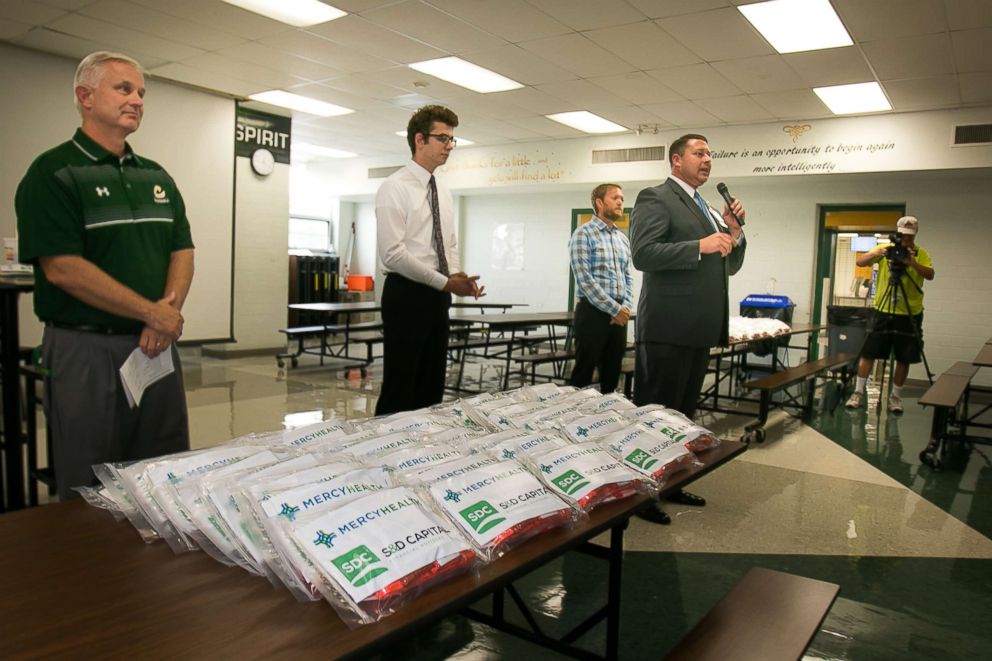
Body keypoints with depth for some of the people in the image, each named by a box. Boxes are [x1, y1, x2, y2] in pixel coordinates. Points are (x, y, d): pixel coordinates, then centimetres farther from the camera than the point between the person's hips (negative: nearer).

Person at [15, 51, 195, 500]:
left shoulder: (157, 177, 14)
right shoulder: (54, 173, -6)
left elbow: (182, 251, 10)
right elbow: (62, 267, -15)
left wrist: (170, 306, -10)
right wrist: (152, 312, -16)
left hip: (157, 346, 6)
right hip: (86, 348, -5)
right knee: (91, 492, 6)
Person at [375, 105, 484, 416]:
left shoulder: (443, 192, 14)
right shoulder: (394, 187, -10)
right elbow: (394, 253, -18)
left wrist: (457, 275, -2)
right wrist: (445, 282, -18)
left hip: (438, 296, 8)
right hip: (407, 295, -8)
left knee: (432, 386, 12)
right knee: (399, 387, -2)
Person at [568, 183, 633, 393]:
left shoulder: (623, 238, 15)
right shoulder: (583, 233, -6)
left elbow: (628, 277, 17)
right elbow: (584, 279, -15)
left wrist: (625, 307, 0)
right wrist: (614, 309, -15)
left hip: (619, 314, 6)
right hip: (593, 312, -6)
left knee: (612, 372, 12)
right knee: (584, 372, 0)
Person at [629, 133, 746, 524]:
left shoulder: (706, 209, 21)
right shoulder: (655, 198, -5)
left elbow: (729, 266, 23)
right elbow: (642, 254, -20)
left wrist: (733, 231, 6)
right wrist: (700, 245, -21)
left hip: (699, 330, 9)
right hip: (668, 329, -9)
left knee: (683, 414, 16)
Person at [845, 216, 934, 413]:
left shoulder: (921, 254, 0)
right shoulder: (884, 248, 2)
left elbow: (930, 275, -16)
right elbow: (860, 262, -9)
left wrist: (912, 262, -30)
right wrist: (878, 253, -26)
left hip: (910, 314, 0)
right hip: (883, 311, 0)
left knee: (903, 358, 5)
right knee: (868, 352, -2)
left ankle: (896, 397, 17)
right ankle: (858, 393, 4)